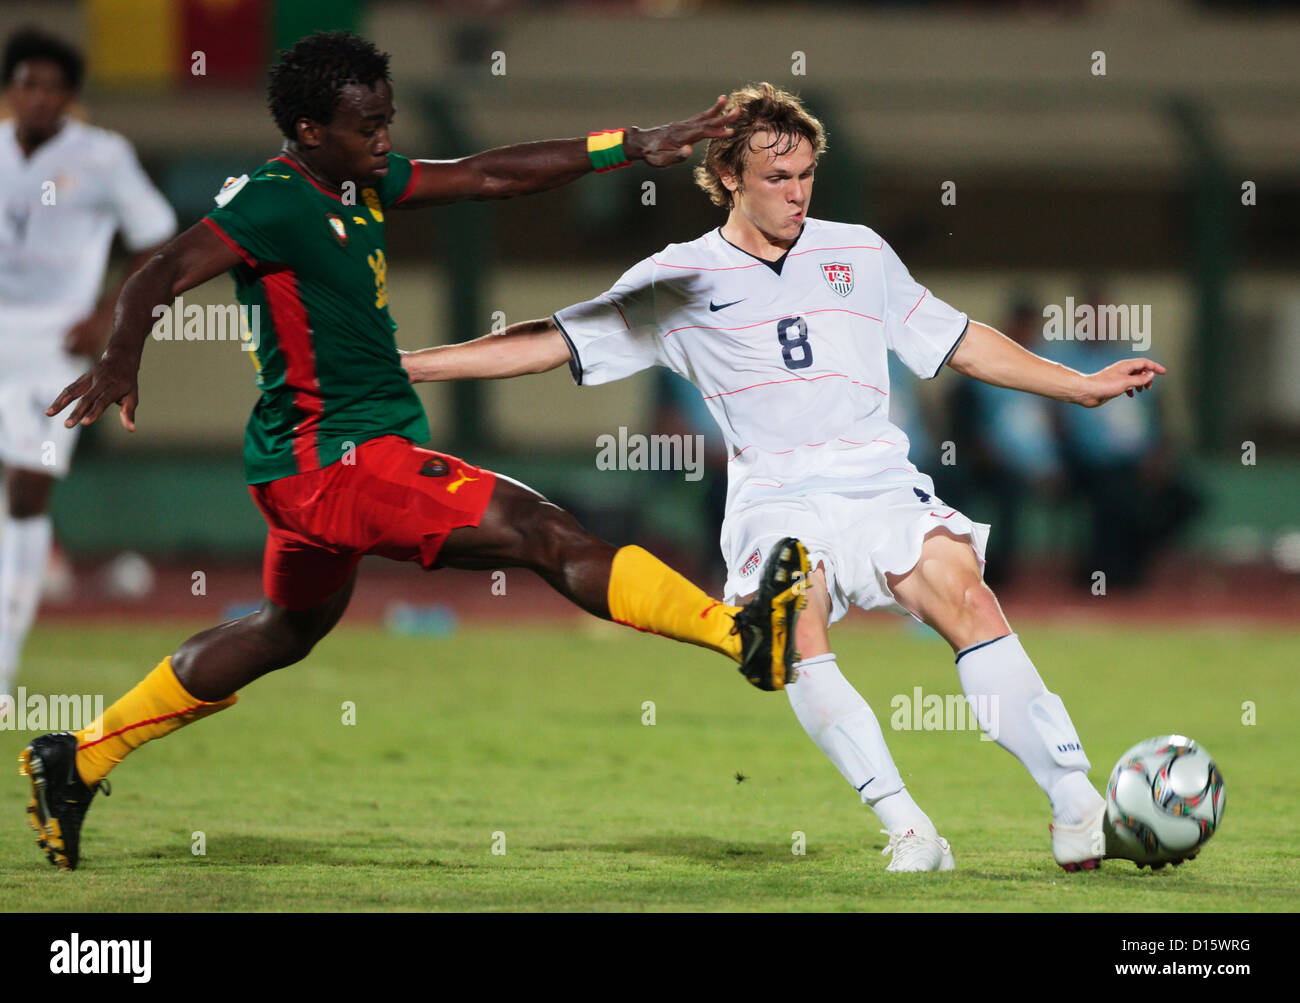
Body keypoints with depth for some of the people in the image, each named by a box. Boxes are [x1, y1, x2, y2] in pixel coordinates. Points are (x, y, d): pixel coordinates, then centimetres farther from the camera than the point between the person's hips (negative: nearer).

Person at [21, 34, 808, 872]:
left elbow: (486, 175, 12)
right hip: (333, 458, -11)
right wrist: (121, 362, -44)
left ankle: (78, 761, 32)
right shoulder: (276, 204, -17)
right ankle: (742, 634, -20)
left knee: (288, 631, 27)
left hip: (323, 458, 11)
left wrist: (631, 145, 8)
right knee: (544, 534, -16)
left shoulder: (363, 183, 9)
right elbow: (161, 277, -25)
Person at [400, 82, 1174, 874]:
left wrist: (1082, 386, 22)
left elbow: (959, 342, 25)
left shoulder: (858, 253, 17)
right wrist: (402, 365, 6)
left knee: (966, 597, -24)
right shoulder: (678, 280, 11)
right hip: (776, 502, -1)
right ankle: (907, 828, -29)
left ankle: (1075, 806, -24)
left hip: (882, 488, 1)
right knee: (796, 632, -30)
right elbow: (552, 343, 12)